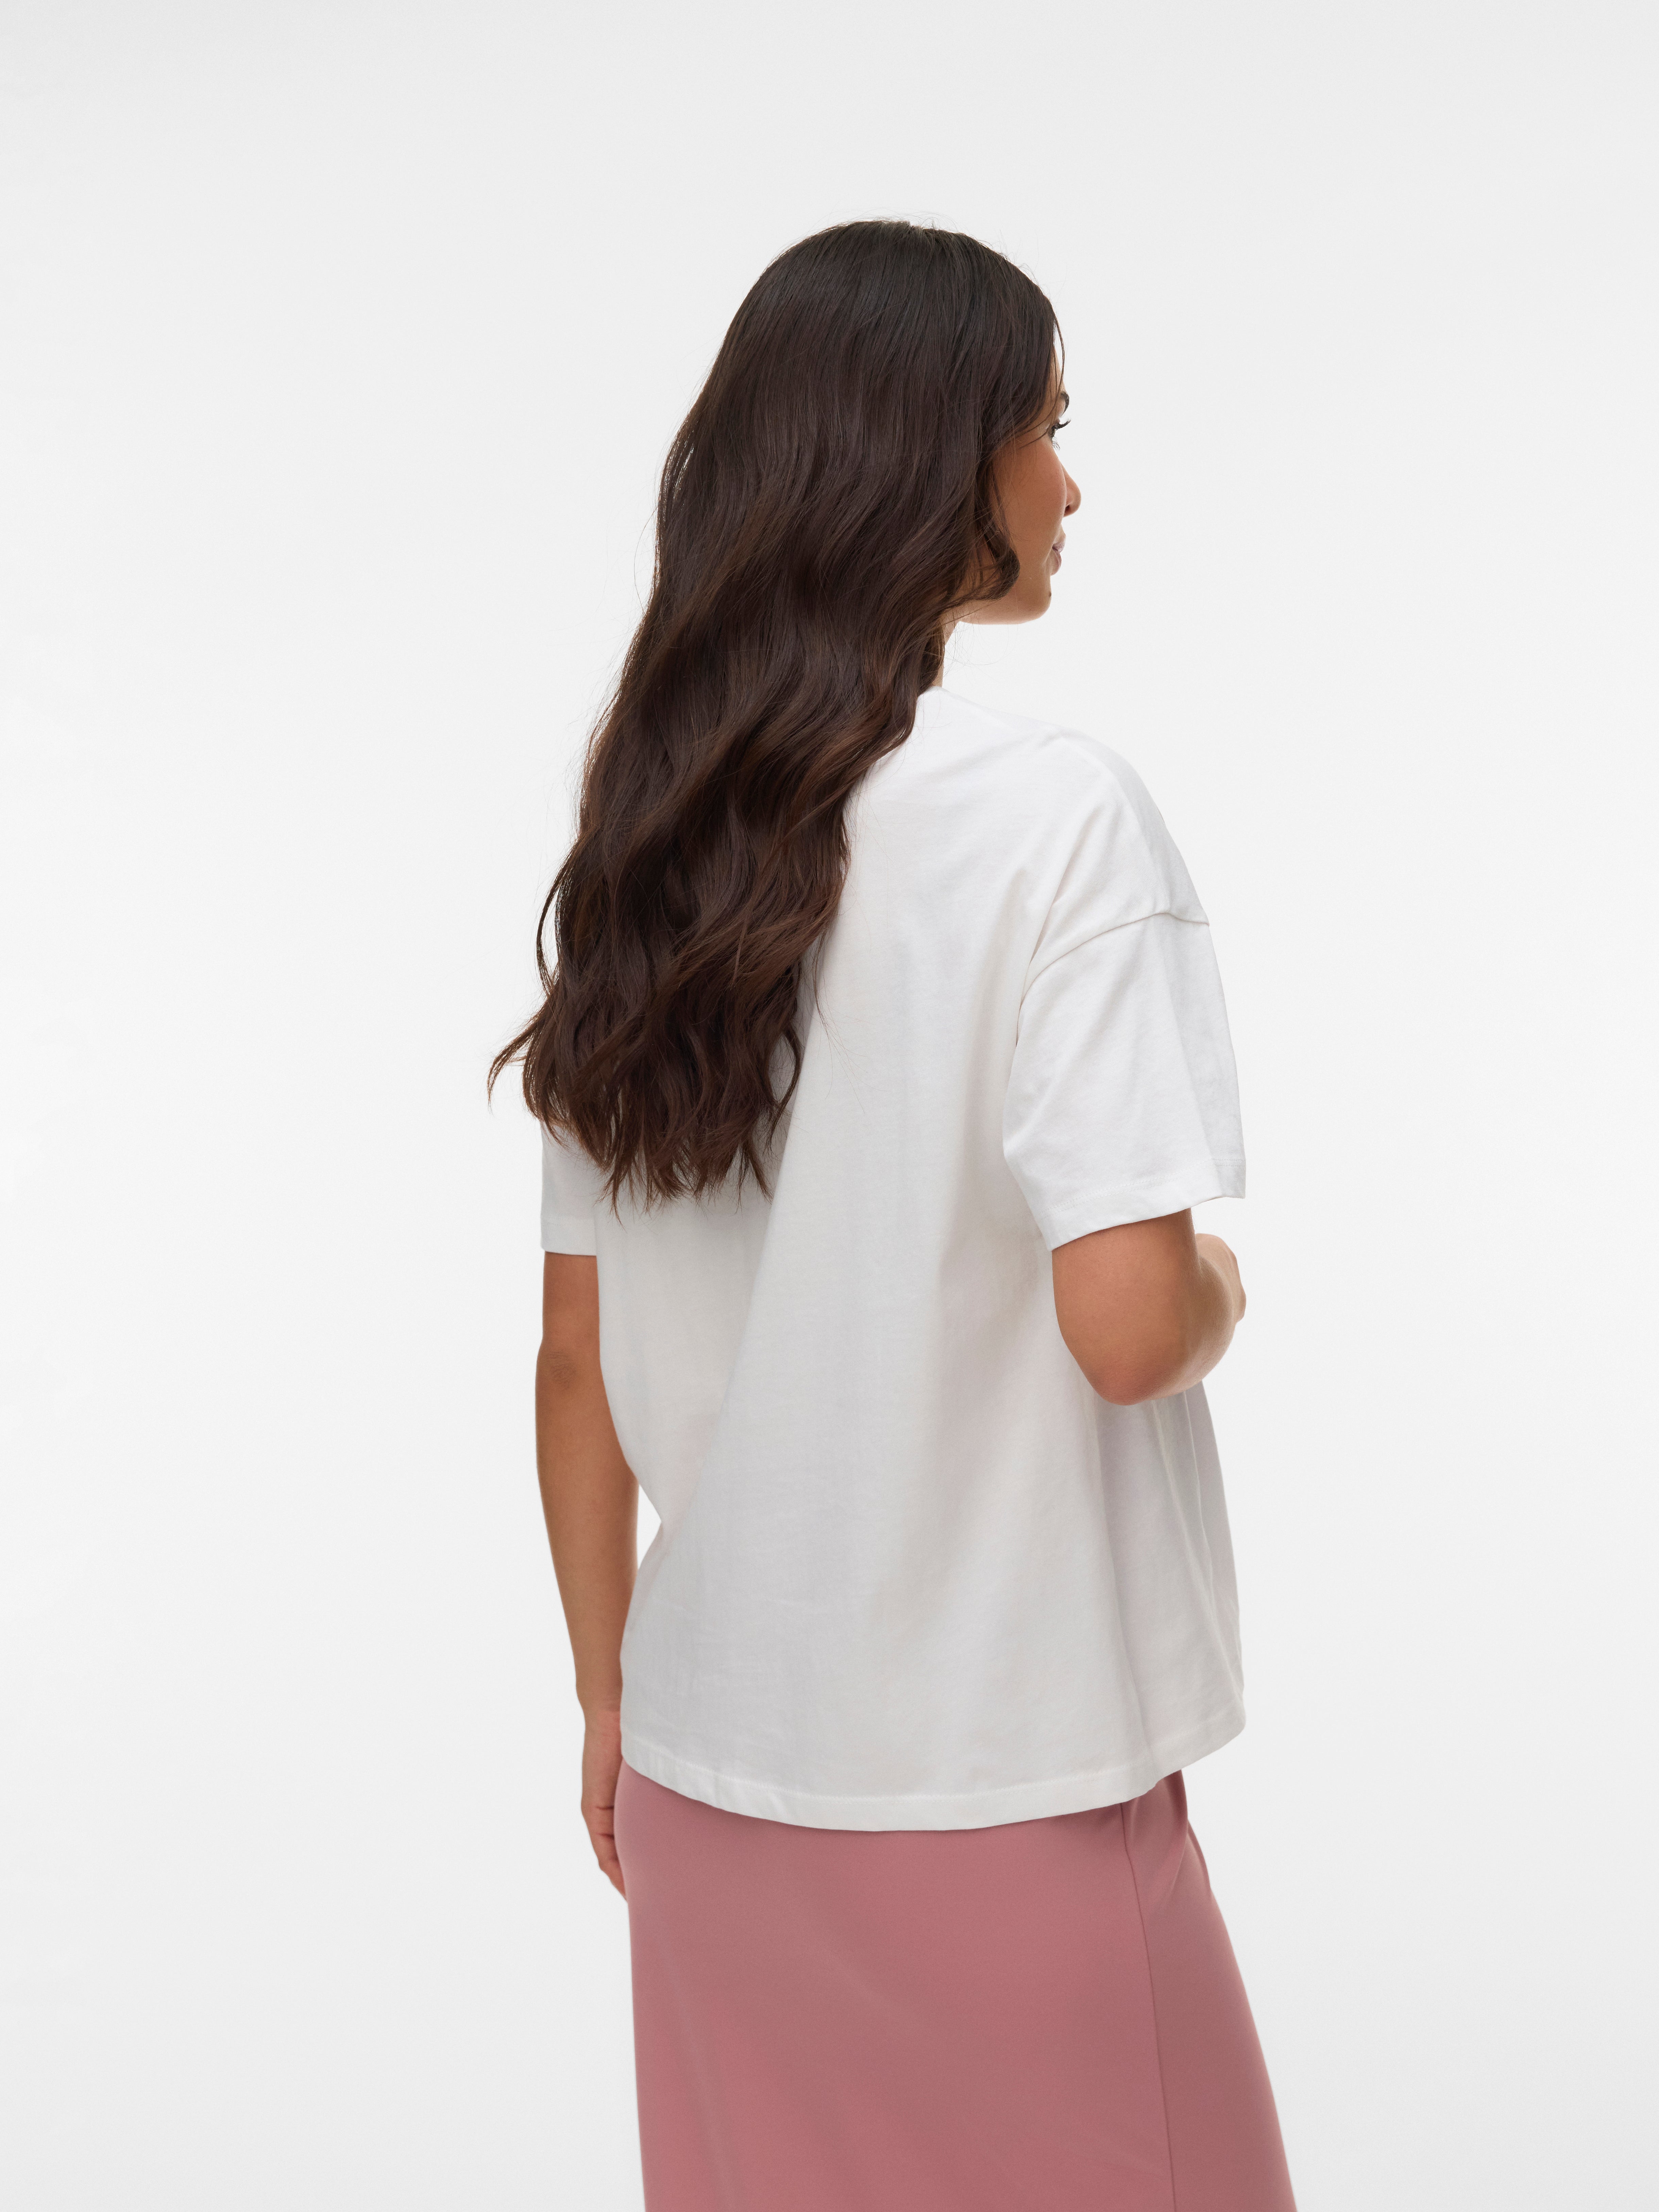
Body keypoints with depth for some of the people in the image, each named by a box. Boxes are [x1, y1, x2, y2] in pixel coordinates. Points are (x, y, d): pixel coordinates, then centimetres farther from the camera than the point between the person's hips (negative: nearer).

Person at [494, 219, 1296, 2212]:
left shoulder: (642, 838, 4)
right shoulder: (1054, 818, -15)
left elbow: (579, 1356, 6)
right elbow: (1127, 1324, -21)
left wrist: (609, 1696, 16)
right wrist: (1224, 1293, 1)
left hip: (706, 1762, 6)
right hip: (997, 1782, -6)